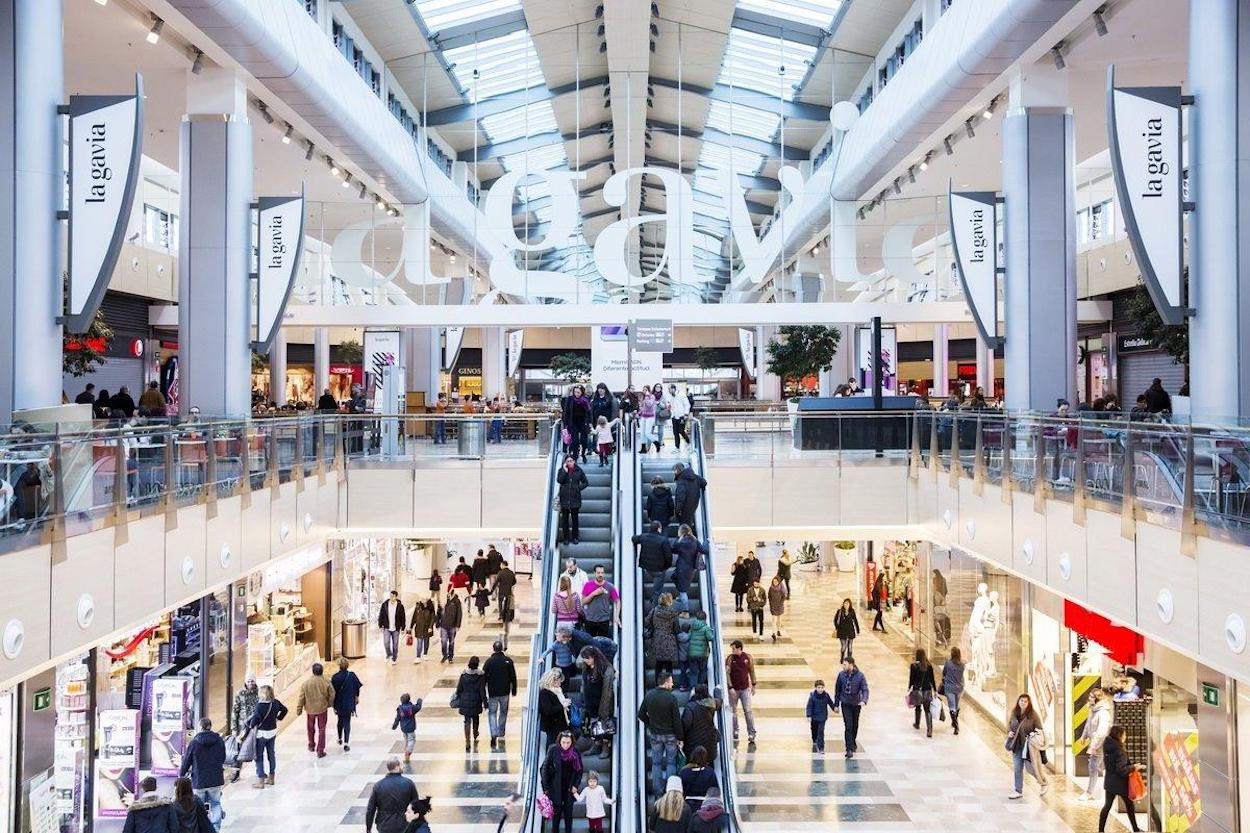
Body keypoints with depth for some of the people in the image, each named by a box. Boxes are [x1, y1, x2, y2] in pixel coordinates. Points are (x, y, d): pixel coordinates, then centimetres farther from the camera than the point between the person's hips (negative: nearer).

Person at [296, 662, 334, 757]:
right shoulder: (326, 682, -13)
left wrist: (299, 709, 5)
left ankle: (311, 746, 39)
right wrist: (329, 704, 13)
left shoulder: (306, 683, -13)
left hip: (310, 709, 1)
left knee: (311, 728, 23)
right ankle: (320, 751, 9)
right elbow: (332, 694, -6)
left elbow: (301, 698, -7)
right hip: (322, 709, -1)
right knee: (321, 730, 8)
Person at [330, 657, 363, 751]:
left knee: (340, 720, 23)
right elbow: (357, 687, -2)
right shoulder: (352, 675, -12)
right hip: (349, 704, 0)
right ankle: (346, 743, -4)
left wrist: (333, 704, 2)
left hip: (338, 704, 0)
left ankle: (340, 739, 37)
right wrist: (357, 697, 16)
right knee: (347, 722, 5)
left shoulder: (335, 677, -15)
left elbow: (333, 691, -10)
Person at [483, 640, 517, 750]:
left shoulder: (489, 661, -12)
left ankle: (494, 735, -12)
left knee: (492, 713, 6)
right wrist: (514, 691, 9)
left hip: (492, 692, -2)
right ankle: (501, 733, 30)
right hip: (505, 692, 2)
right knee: (503, 712, 20)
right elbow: (513, 677, -3)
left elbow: (484, 677, -8)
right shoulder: (508, 660, -8)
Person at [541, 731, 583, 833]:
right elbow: (545, 768, -6)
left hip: (569, 788, 2)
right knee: (557, 812, 3)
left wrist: (575, 785, -2)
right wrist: (545, 787, -8)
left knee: (568, 813, 6)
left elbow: (579, 770, 6)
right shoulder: (553, 750, -10)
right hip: (556, 788, -2)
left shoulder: (576, 752, -4)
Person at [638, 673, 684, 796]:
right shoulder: (671, 697, -18)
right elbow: (677, 719, -14)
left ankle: (657, 790, 16)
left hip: (654, 735, 4)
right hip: (670, 735, -4)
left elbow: (641, 714, 3)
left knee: (656, 762, 13)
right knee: (671, 762, 9)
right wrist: (680, 737, -5)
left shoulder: (649, 695, -4)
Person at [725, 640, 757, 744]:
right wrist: (730, 687, -17)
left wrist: (753, 685, 9)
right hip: (733, 689, 0)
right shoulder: (730, 658, -8)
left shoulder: (748, 657, -4)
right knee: (733, 711, 8)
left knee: (748, 711, -3)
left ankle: (751, 734, 1)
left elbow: (751, 671, 7)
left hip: (745, 688, 0)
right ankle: (735, 732, 22)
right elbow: (727, 673, -10)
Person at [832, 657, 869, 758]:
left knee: (855, 726, 17)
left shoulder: (860, 675, -13)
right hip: (845, 704, -1)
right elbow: (837, 690, 1)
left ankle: (853, 743, 40)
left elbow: (865, 689, -16)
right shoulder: (841, 675, -8)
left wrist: (864, 700, -35)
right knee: (848, 726, -9)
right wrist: (836, 705, 3)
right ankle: (849, 749, -6)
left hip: (856, 704, 1)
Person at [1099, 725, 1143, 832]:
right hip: (1120, 783, -6)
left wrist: (1131, 765, 12)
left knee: (1107, 805, 10)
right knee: (1129, 805, 14)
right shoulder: (1119, 750, -22)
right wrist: (1134, 767, -12)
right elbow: (1121, 770, -24)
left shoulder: (1107, 747, 1)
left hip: (1109, 782, 6)